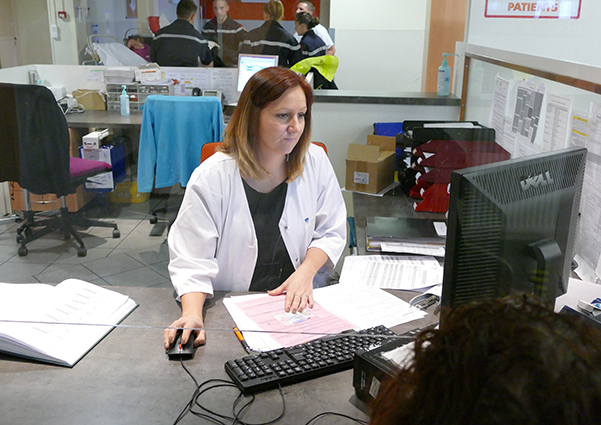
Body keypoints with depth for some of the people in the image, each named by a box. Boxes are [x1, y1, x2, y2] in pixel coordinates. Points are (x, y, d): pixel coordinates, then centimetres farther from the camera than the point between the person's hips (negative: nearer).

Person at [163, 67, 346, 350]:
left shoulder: (315, 162, -1)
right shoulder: (211, 178, -12)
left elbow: (331, 233, 7)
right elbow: (191, 260, -12)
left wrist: (306, 271, -10)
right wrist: (193, 313, -29)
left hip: (298, 305, 2)